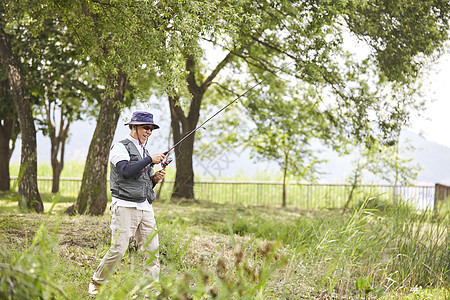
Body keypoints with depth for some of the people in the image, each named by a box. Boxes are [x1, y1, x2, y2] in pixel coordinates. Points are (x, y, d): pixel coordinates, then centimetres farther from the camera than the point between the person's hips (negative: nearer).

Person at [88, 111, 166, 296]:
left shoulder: (144, 151, 22)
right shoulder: (120, 148, -2)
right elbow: (126, 171, -21)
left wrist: (154, 179, 6)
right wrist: (150, 160, -16)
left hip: (145, 208, 7)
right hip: (125, 206, -7)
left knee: (152, 250, -1)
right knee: (118, 249, -9)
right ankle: (96, 284, 10)